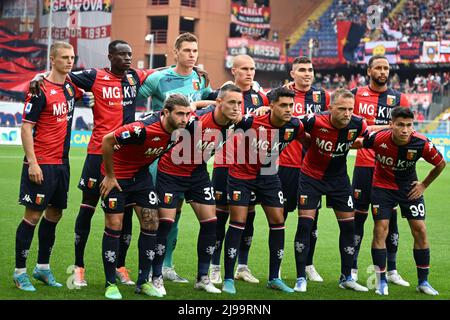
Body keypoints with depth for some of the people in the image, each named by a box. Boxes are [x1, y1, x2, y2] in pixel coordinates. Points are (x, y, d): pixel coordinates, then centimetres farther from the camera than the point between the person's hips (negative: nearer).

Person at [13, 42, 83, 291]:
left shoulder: (71, 86, 8)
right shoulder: (41, 90, -13)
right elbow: (26, 128, -14)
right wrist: (32, 163, -18)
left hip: (61, 163, 8)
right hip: (41, 164, -8)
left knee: (54, 214, 13)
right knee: (33, 215, -4)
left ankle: (42, 268, 24)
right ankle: (20, 272, 5)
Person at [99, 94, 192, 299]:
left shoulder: (178, 129, -14)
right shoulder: (144, 129, -35)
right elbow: (107, 140, -28)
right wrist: (109, 176, -19)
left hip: (141, 174, 7)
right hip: (117, 176, -7)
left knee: (151, 224, 1)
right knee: (114, 225, -5)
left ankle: (143, 282, 11)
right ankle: (110, 284, 6)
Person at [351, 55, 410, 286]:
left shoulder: (399, 98, 6)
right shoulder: (356, 95, 4)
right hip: (364, 164, -1)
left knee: (390, 216, 5)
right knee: (358, 214, 2)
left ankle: (391, 270, 13)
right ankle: (352, 269, 9)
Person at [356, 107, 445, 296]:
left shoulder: (422, 144, -24)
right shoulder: (378, 138, -28)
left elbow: (441, 164, -5)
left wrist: (424, 185, -1)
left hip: (409, 187, 1)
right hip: (382, 186, -1)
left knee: (420, 230, -3)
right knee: (380, 230, -7)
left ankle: (423, 282, 11)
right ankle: (381, 282, 5)